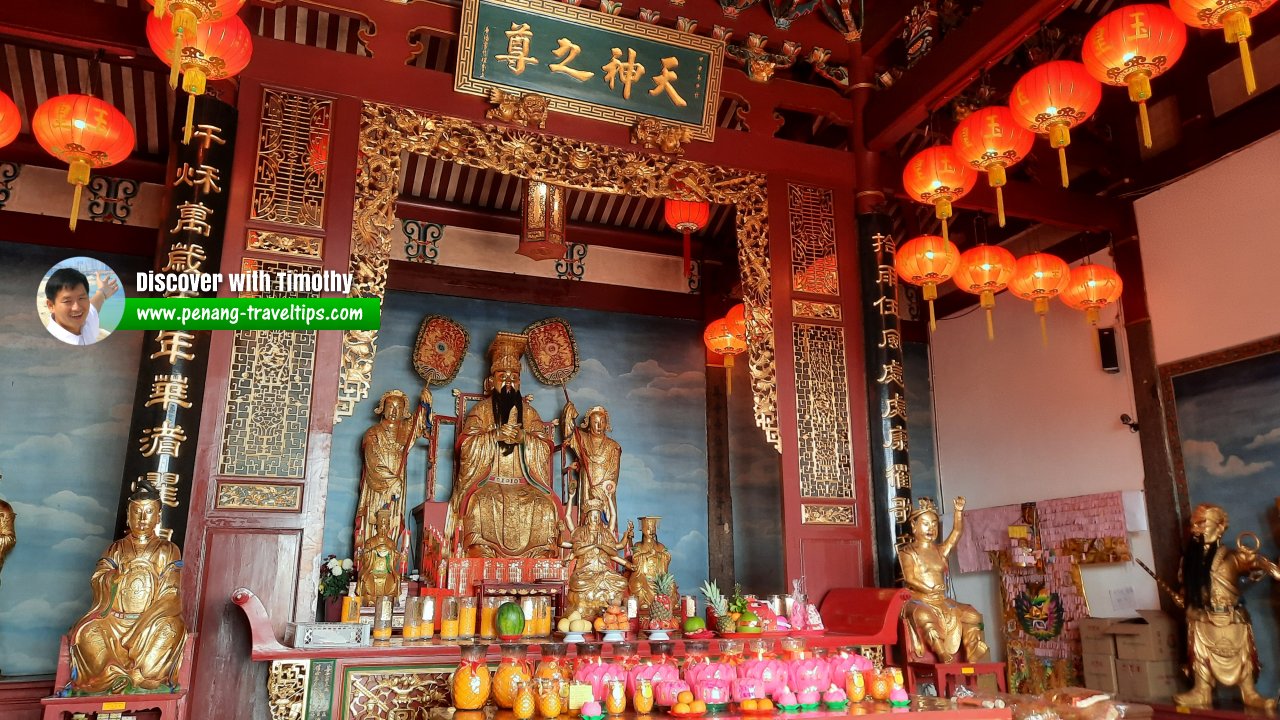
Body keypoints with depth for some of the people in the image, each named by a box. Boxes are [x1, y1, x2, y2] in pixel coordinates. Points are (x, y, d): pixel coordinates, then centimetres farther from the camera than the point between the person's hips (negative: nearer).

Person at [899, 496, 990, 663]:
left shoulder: (940, 550, 15)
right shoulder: (907, 552, 0)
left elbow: (957, 532, 2)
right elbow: (910, 579, -10)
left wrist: (959, 511, -12)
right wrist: (929, 590, -24)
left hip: (942, 601, 6)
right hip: (919, 601, -6)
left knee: (972, 616, -11)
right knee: (924, 616, -39)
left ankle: (971, 660, -12)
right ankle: (945, 658, -37)